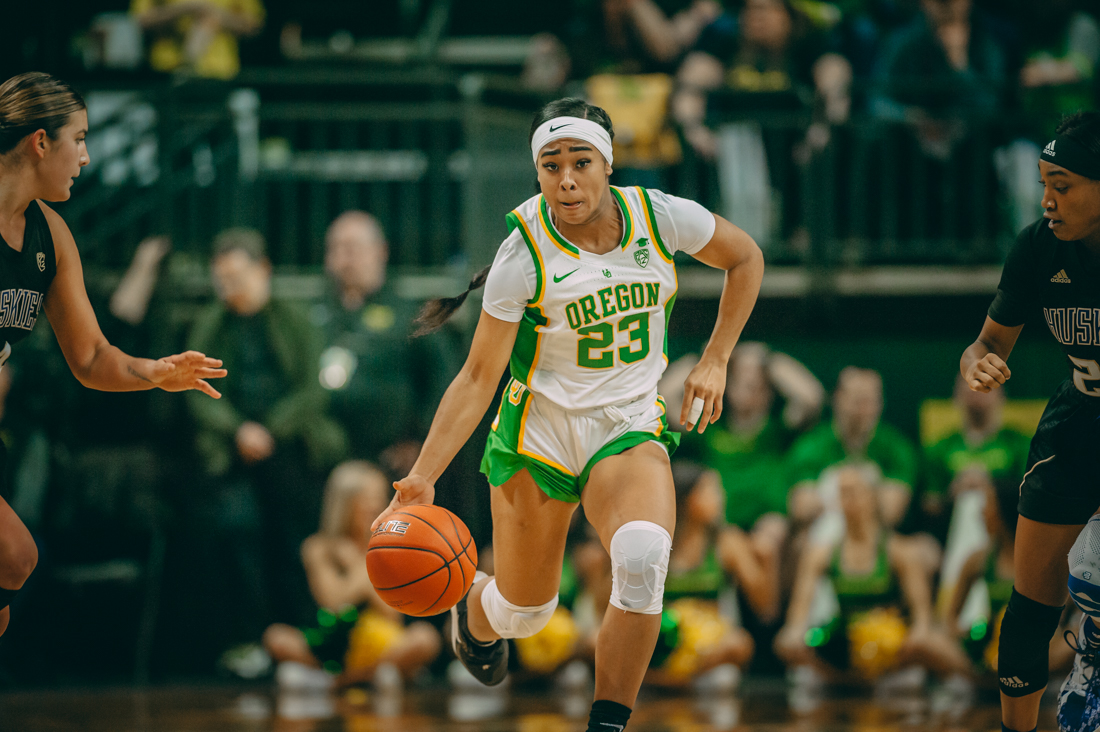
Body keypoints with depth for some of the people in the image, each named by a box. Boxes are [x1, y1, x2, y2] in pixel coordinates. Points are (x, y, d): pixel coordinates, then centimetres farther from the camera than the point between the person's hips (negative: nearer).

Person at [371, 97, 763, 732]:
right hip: (539, 430, -1)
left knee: (642, 558, -29)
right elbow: (479, 376, -12)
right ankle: (474, 616, 44)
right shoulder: (524, 254, -15)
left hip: (630, 428, 1)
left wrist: (715, 362, 4)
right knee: (525, 609, 4)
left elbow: (746, 258, 11)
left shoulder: (660, 217, -8)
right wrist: (424, 477, -21)